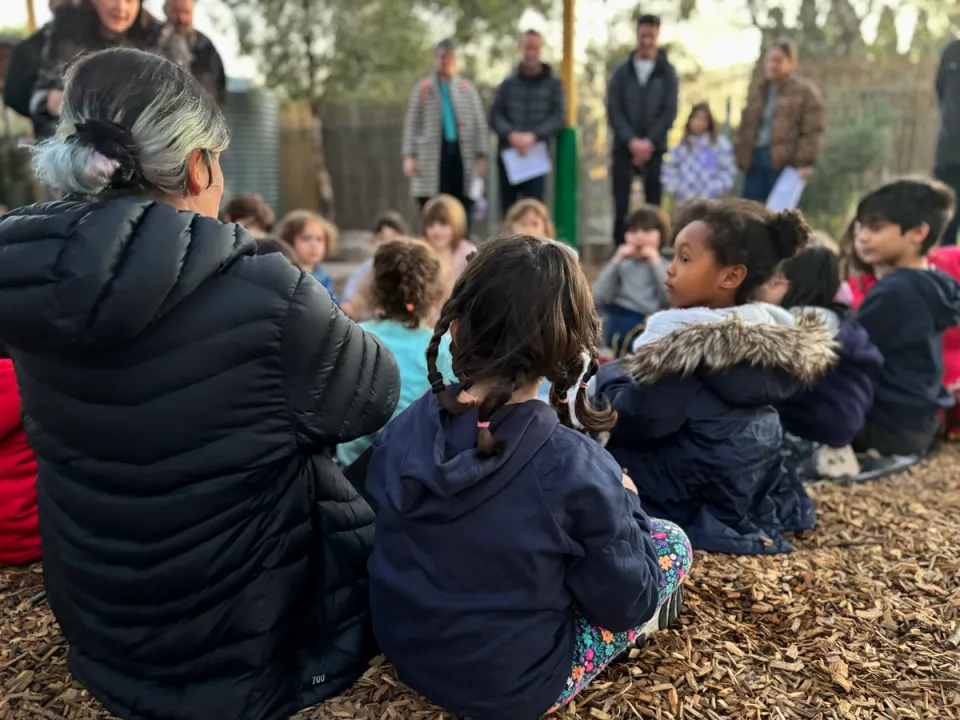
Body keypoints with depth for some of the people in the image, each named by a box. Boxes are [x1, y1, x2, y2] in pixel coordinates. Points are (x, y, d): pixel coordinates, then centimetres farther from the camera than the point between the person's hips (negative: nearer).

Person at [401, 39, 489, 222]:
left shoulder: (467, 88, 12)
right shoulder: (423, 88, 9)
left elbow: (480, 123, 9)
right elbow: (411, 124, 6)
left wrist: (482, 156, 0)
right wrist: (409, 156, -4)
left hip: (463, 156, 1)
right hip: (432, 159, -1)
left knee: (463, 215, -1)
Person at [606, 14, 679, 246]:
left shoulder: (667, 72, 7)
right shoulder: (621, 71, 8)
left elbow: (670, 112, -2)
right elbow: (613, 111, -1)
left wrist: (649, 142, -14)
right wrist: (631, 140, -13)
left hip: (655, 149, 0)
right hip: (624, 148, 0)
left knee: (653, 205, 1)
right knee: (621, 206, -3)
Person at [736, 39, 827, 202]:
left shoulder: (806, 91, 1)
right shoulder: (757, 90, 20)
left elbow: (814, 131, -7)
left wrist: (805, 162, -16)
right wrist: (742, 156, 10)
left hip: (785, 162, -6)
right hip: (755, 159, 6)